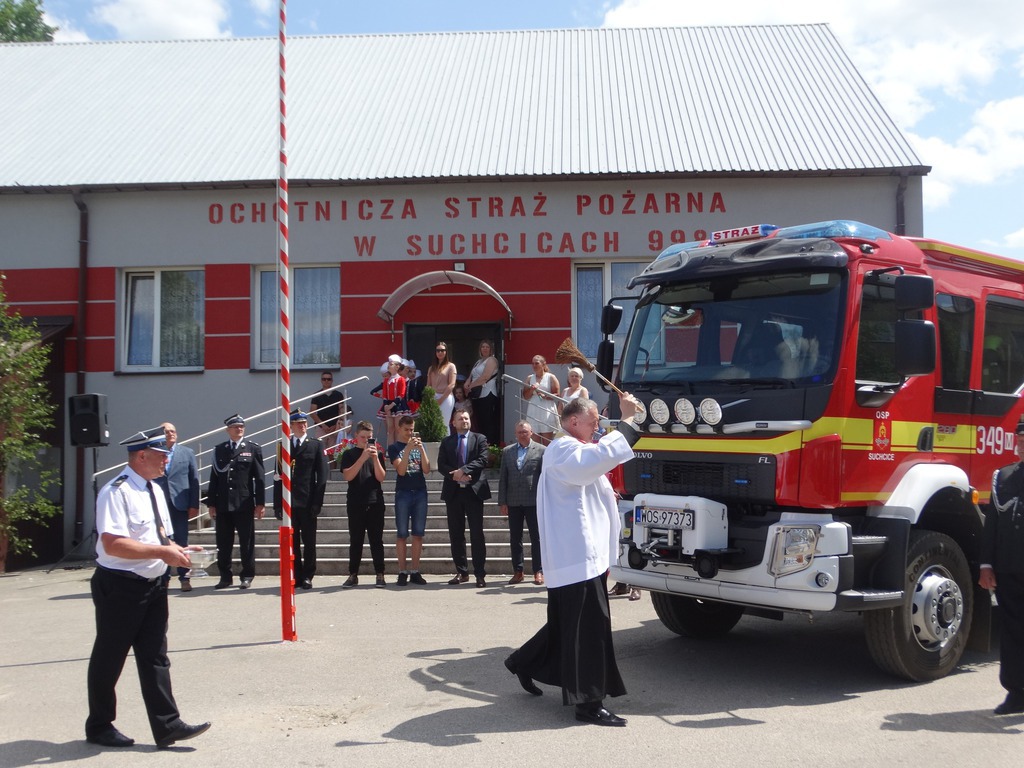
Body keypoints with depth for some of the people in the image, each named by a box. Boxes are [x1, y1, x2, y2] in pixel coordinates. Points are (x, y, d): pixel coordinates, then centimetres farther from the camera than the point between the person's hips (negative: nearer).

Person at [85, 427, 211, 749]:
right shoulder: (116, 492, -18)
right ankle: (99, 726, 25)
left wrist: (174, 549, -1)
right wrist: (161, 552, -26)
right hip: (120, 587, -8)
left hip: (153, 584, 8)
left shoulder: (155, 491, 10)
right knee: (109, 658, 9)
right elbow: (113, 544, -26)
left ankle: (167, 726, 12)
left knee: (155, 657, 9)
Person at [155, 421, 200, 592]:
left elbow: (194, 480, 5)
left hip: (179, 503, 0)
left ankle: (185, 577, 8)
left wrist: (194, 505, -1)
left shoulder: (187, 453, 8)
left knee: (182, 542, 3)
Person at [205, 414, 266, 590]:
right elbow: (214, 478, 10)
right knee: (223, 544, 7)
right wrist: (211, 503, 6)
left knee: (246, 542, 4)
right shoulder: (219, 450, 10)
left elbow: (259, 478, 0)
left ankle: (247, 576, 14)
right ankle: (225, 577, 17)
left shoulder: (253, 448, 3)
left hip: (244, 504, -2)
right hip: (223, 505, 3)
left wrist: (260, 503, -5)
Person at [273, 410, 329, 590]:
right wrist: (277, 504, 3)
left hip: (307, 503, -2)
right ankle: (295, 576, 14)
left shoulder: (316, 445, 3)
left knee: (309, 542, 3)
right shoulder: (283, 446, 10)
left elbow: (322, 475, -1)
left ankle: (307, 577, 12)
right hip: (288, 502, 2)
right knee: (292, 543, 6)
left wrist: (317, 502, -9)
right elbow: (278, 476, 9)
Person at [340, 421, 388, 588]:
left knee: (377, 540, 2)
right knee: (355, 540, 3)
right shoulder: (349, 454, 4)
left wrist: (375, 457, -13)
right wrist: (363, 457, -16)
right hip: (355, 503, -1)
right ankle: (353, 574, 9)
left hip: (375, 503, 1)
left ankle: (380, 574, 6)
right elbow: (348, 476, -9)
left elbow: (381, 477, 0)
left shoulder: (377, 454, 9)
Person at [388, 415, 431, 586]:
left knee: (418, 533, 3)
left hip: (420, 493, 3)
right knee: (402, 534, -3)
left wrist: (421, 448, -9)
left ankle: (415, 571, 8)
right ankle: (402, 572, 0)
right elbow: (401, 470, -10)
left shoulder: (418, 445, 12)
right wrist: (408, 448, -17)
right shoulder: (394, 447, 3)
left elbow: (426, 470, 2)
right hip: (403, 494, -3)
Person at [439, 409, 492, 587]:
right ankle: (461, 572, 15)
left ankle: (480, 574, 0)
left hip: (474, 490, -3)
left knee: (477, 534, -3)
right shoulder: (446, 442, 12)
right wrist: (455, 475, -14)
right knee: (456, 534, 6)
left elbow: (483, 460, -8)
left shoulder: (479, 439, 6)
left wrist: (463, 470, -18)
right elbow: (441, 466, 3)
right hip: (453, 491, 3)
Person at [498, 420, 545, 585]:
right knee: (515, 538, 8)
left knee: (536, 538, 3)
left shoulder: (541, 450, 0)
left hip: (534, 501, -3)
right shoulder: (507, 451, 9)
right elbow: (502, 477, 7)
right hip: (513, 502, 3)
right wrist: (502, 501, 2)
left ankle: (538, 571, 11)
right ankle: (517, 571, 16)